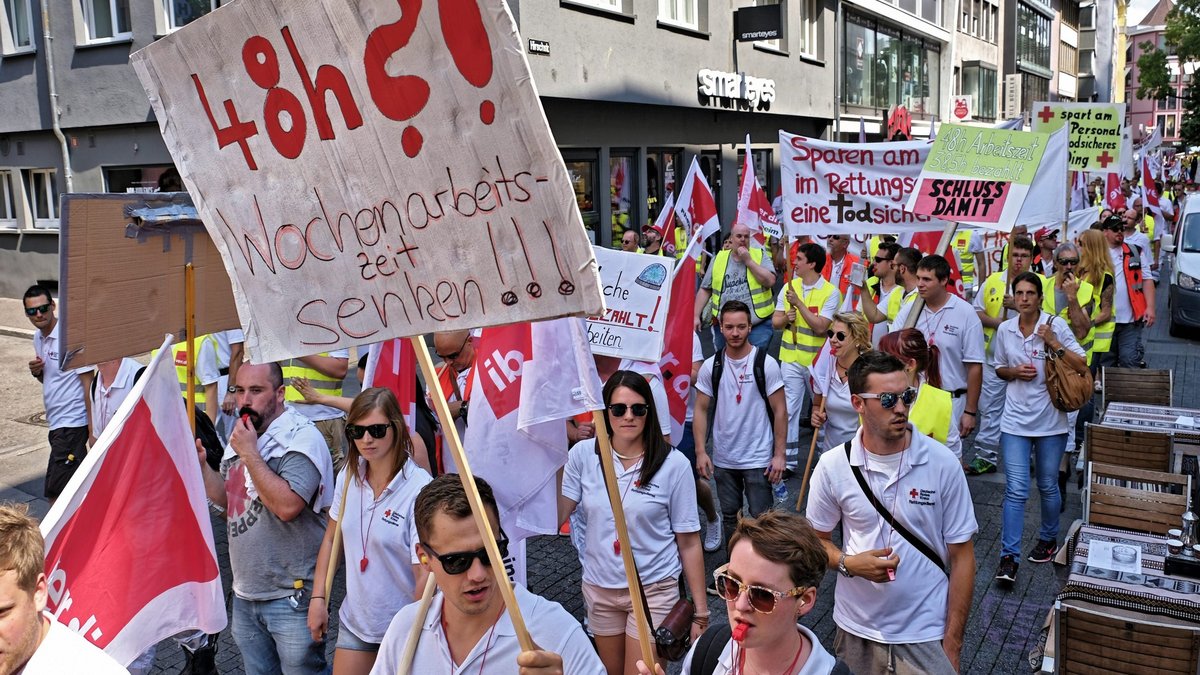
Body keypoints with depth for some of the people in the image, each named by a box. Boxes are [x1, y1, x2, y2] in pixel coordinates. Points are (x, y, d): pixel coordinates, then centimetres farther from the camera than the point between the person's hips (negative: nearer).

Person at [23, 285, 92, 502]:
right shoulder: (38, 338, 11)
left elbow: (88, 383, -15)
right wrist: (36, 371, -1)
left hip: (72, 423, -8)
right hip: (57, 423, 8)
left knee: (55, 493, -9)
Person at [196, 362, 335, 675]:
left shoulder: (301, 438, -18)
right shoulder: (242, 435, 10)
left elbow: (287, 505, -30)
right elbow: (227, 499, 18)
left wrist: (249, 454, -23)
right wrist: (202, 466, 0)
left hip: (291, 594, -8)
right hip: (244, 592, 9)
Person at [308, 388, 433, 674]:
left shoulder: (419, 489, -22)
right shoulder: (349, 476, -3)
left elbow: (425, 574, -21)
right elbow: (332, 538, 10)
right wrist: (318, 598, 7)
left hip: (402, 628, -5)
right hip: (354, 619, 5)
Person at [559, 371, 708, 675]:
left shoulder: (673, 464, -11)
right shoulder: (583, 455, -6)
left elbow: (688, 542, -7)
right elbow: (555, 517, -10)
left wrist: (701, 610, -5)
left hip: (653, 590, -3)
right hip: (598, 588, 3)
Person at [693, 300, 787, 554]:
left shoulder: (766, 364, -9)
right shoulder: (710, 366, -2)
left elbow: (780, 411, -6)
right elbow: (701, 410, 2)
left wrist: (779, 454, -9)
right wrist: (700, 451, -6)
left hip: (759, 458, -3)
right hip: (723, 459, 3)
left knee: (760, 518, 2)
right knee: (729, 515, 17)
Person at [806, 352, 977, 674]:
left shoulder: (942, 463, -10)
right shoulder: (832, 466, -8)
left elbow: (962, 555, -5)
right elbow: (817, 539, 4)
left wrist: (952, 644, -6)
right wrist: (848, 563, -16)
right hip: (856, 631, 2)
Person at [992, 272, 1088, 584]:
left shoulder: (1056, 325, -7)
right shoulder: (1005, 330, 1)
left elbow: (1082, 367, -7)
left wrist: (1054, 343, -19)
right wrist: (1015, 372, -7)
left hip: (1050, 421, -1)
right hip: (1015, 421, 1)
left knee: (1048, 486, 14)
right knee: (1015, 490, -4)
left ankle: (1049, 539, 38)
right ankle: (1008, 557, -2)